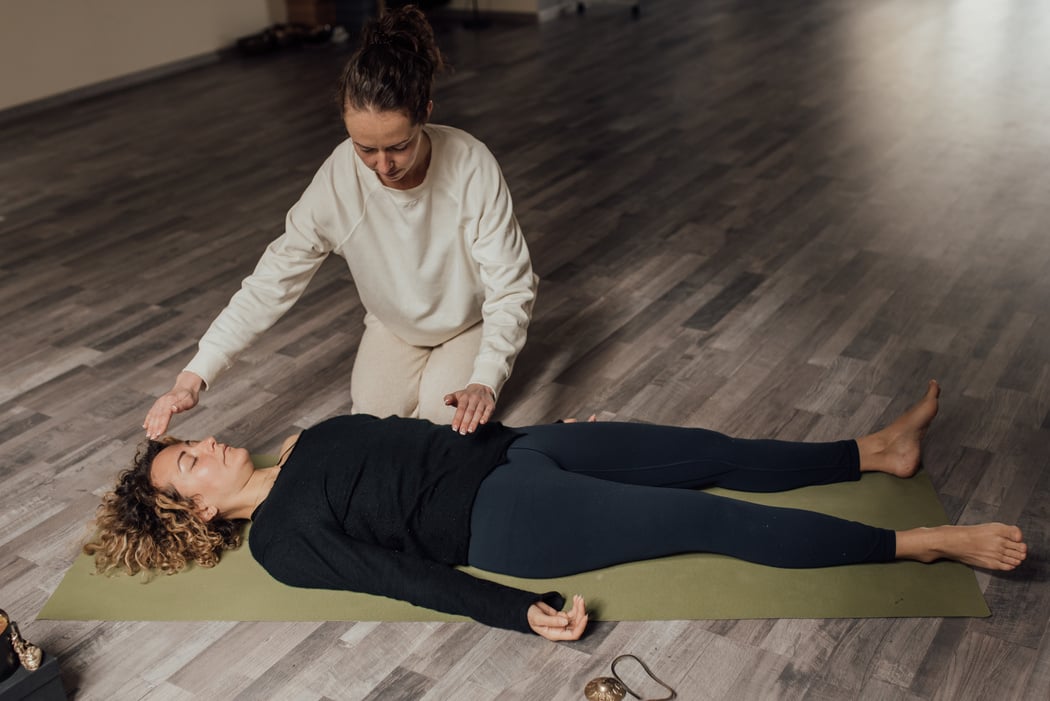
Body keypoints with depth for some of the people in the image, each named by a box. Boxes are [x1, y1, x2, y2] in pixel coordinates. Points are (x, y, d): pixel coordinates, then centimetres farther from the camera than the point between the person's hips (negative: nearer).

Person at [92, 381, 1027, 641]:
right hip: (506, 522, -7)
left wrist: (513, 424, 23)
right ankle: (928, 542, -6)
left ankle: (879, 450, 15)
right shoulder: (282, 541, -5)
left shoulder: (312, 438, 17)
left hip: (508, 449, 7)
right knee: (718, 519, -13)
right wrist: (524, 614, -24)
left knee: (717, 455, 3)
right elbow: (401, 573, -16)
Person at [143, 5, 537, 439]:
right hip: (394, 324, 2)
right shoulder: (337, 180, -28)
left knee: (440, 416, -15)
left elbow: (511, 287, -29)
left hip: (470, 321, -2)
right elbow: (271, 283, -25)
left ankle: (454, 362, 18)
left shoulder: (472, 167, -34)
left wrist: (485, 380, -44)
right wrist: (193, 378, -33)